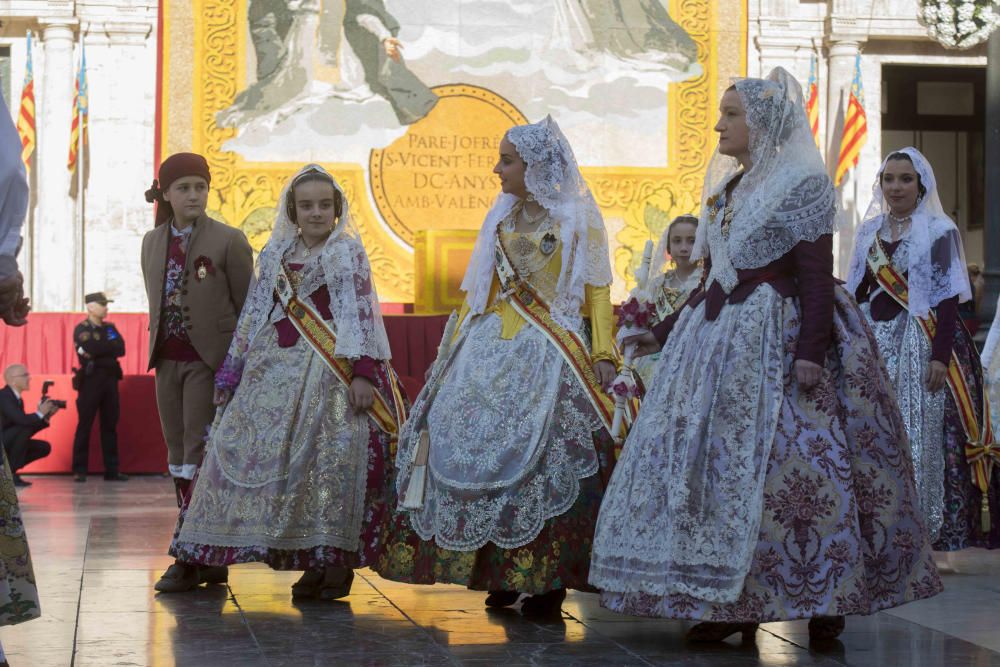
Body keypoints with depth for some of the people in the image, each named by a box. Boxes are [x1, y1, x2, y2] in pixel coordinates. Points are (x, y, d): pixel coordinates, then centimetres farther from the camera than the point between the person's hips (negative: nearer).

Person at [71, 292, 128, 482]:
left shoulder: (110, 328, 15)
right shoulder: (81, 329, -1)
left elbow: (121, 349, 0)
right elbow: (90, 350, -18)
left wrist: (98, 350, -9)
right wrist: (109, 347, -6)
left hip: (110, 379, 5)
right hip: (90, 380, -5)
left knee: (110, 425, 6)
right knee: (84, 425, -4)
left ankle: (112, 470, 9)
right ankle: (79, 471, -1)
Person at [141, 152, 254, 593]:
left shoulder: (228, 241, -6)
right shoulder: (152, 242, 10)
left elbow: (248, 307, -4)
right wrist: (157, 347, 11)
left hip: (209, 359, -6)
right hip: (167, 358, 6)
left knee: (199, 454, -9)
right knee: (178, 456, 7)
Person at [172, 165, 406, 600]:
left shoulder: (347, 250, 1)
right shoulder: (276, 254, 15)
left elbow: (361, 314, -7)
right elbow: (254, 315, 17)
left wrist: (361, 373, -17)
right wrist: (232, 374, 14)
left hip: (328, 369, -5)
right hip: (277, 369, 5)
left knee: (331, 458, -10)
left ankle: (335, 562, -2)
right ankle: (312, 564, 8)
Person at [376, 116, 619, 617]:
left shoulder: (579, 219, 0)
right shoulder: (502, 218, 15)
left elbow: (597, 293, -4)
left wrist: (603, 355, -13)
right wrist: (455, 346, 12)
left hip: (549, 351, -5)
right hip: (493, 346, 5)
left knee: (543, 453, -12)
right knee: (480, 445, -3)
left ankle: (545, 578, -5)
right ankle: (498, 573, 5)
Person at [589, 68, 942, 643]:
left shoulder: (802, 183, -5)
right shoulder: (727, 188, 17)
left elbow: (817, 275, -13)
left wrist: (811, 351, -22)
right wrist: (663, 334, 21)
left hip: (779, 339, -8)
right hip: (724, 338, 8)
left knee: (789, 463, -9)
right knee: (713, 461, 2)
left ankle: (825, 601, 2)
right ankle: (731, 604, 6)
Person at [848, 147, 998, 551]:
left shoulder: (939, 230, -2)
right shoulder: (869, 232, 13)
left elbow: (947, 297, -8)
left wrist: (940, 355, -16)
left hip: (921, 346, -4)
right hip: (875, 344, 5)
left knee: (921, 437, -6)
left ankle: (925, 524, -1)